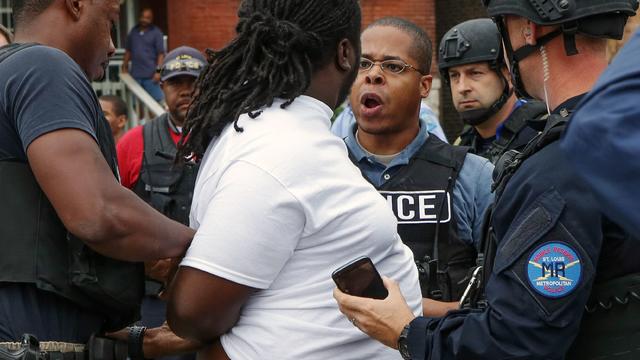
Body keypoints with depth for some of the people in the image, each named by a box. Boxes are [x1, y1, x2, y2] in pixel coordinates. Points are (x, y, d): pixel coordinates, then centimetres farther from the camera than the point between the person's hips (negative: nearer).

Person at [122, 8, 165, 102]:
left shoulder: (156, 33, -2)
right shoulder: (133, 31, 11)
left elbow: (161, 53, -7)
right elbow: (128, 51, 17)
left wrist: (158, 71, -14)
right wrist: (125, 67, 13)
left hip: (150, 75, -5)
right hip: (135, 74, 5)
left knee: (158, 100, -7)